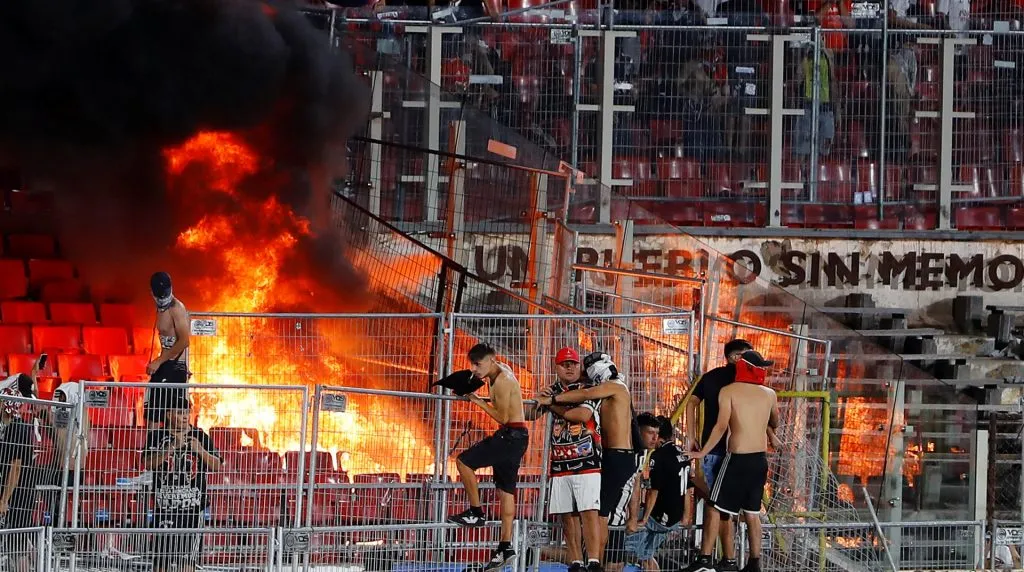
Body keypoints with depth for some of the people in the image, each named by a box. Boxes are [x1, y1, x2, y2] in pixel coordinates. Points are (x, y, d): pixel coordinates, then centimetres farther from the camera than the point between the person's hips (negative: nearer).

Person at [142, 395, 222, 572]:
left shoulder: (200, 436, 7)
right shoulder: (157, 436, 3)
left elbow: (217, 466, 4)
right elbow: (148, 463, -11)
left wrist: (200, 450, -12)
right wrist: (173, 446, -19)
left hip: (193, 504, 0)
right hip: (164, 504, 0)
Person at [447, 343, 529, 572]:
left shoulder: (502, 381, -18)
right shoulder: (500, 370, 11)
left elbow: (503, 417, -19)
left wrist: (479, 402, -10)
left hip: (511, 437, -10)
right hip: (512, 437, 10)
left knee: (464, 461, -9)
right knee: (505, 490, 9)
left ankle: (475, 512, -1)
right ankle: (505, 546, 8)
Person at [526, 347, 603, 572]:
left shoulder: (589, 389, 0)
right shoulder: (552, 391, 15)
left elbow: (583, 414, -16)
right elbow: (530, 414, 14)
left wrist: (553, 406, -8)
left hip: (587, 461, -5)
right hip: (560, 464, 5)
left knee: (589, 511, -13)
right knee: (567, 515, 4)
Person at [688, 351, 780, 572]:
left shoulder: (728, 392, -5)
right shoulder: (769, 394, 8)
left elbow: (721, 426, -15)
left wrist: (703, 452, -8)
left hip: (738, 458, -5)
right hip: (761, 458, 5)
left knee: (716, 508, 1)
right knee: (752, 511, 14)